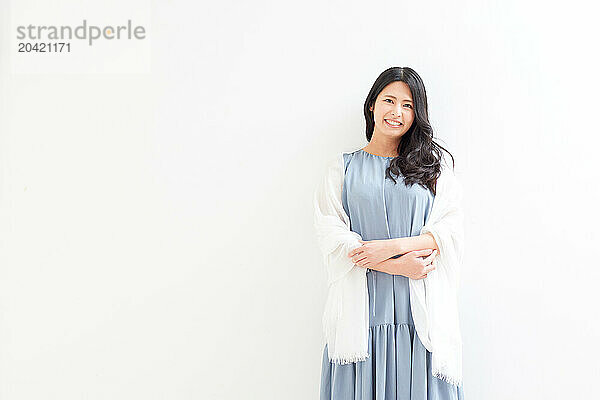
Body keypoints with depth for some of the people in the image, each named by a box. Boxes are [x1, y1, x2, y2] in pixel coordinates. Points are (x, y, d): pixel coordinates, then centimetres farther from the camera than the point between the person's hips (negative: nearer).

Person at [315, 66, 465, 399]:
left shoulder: (432, 164, 11)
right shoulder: (345, 166, 7)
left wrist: (390, 248, -14)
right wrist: (401, 266, -13)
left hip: (419, 307, 1)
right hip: (363, 304, -1)